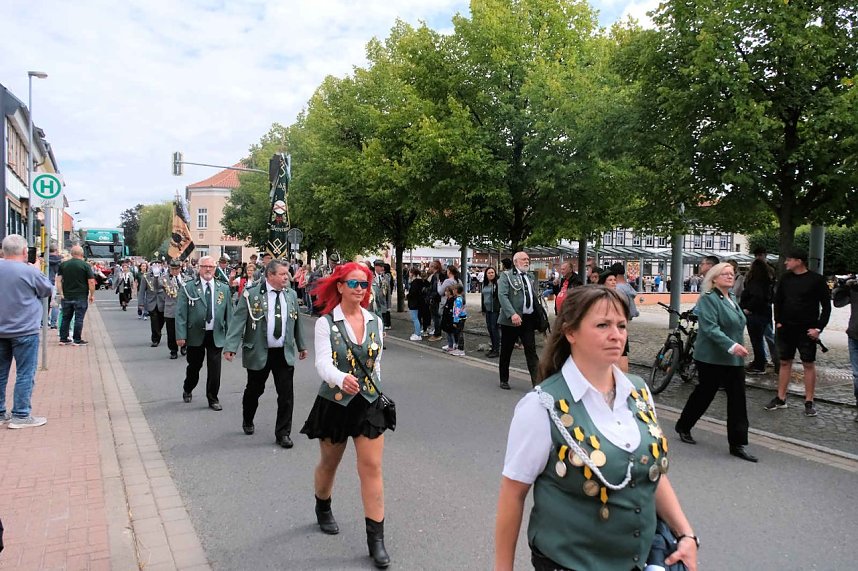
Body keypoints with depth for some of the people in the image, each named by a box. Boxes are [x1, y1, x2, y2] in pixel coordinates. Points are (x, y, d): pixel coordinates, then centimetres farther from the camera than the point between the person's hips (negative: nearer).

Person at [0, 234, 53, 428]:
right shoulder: (29, 271, -17)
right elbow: (47, 289, -2)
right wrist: (37, 271, 11)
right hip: (24, 331, -6)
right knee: (25, 374, 1)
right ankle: (20, 415, 3)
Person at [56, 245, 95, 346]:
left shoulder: (63, 265, 5)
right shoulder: (85, 265, -7)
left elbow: (58, 280, 2)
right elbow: (91, 282, -9)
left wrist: (61, 293, 3)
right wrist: (92, 295, 0)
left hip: (66, 296, 4)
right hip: (81, 297, -4)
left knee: (66, 318, 13)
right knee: (79, 318, 1)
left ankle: (63, 339, 16)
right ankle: (77, 340, 4)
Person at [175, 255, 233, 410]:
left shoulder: (223, 288, 4)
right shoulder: (188, 288, -3)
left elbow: (228, 313, 5)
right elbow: (181, 313, -6)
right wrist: (181, 335, -13)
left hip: (216, 335, 1)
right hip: (195, 334, -1)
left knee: (214, 369, 2)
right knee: (194, 366, 15)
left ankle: (213, 399, 18)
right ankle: (187, 390, 43)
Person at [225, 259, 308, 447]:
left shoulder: (291, 294, 5)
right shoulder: (251, 294, -9)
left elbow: (296, 321, 15)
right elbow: (238, 320, -12)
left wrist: (301, 345, 20)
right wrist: (230, 347, -20)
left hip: (285, 353, 3)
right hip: (258, 353, -3)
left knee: (286, 394, 0)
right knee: (254, 390, 15)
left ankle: (283, 433, 13)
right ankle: (247, 422, 42)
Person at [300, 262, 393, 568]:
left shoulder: (375, 321, 0)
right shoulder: (326, 323, -11)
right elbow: (323, 363, -24)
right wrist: (342, 378, -44)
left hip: (369, 403, 2)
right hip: (334, 403, -2)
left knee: (372, 468, -2)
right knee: (329, 464, 18)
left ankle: (376, 538, 6)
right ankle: (323, 509, 48)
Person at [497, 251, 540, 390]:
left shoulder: (530, 277, 16)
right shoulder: (506, 276, -3)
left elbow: (534, 297, 19)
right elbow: (502, 295, -15)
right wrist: (512, 314, -26)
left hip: (528, 319, 4)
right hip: (511, 320, -4)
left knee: (531, 351, 0)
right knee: (506, 351, 8)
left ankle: (537, 381, -1)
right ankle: (504, 380, 23)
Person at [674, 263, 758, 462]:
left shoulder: (732, 298, 14)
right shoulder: (708, 299, -13)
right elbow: (710, 328, -24)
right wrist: (731, 346, -32)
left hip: (734, 359, 8)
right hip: (712, 358, -8)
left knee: (737, 400, 3)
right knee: (704, 393, 7)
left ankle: (737, 444, 8)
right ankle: (683, 427, 28)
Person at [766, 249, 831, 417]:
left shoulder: (816, 280, -8)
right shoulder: (786, 278, 5)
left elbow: (826, 306, -5)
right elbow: (778, 301, 14)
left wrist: (818, 328, -11)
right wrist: (778, 321, 4)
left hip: (807, 331, -4)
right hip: (786, 328, 4)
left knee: (809, 364, 2)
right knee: (785, 362, 8)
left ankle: (809, 402, 10)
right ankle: (780, 398, 15)